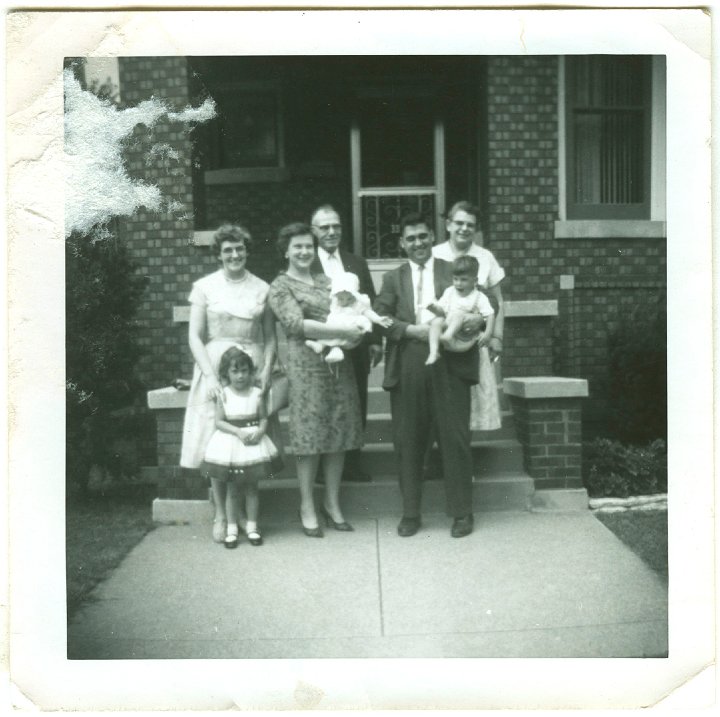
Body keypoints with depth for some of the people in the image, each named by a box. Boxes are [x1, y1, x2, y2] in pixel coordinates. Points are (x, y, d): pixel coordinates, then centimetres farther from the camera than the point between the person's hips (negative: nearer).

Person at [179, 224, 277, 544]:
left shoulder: (262, 288, 7)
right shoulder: (204, 286, 3)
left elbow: (270, 337, 9)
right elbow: (195, 336, -1)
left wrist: (267, 369, -7)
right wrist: (210, 375, -12)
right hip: (215, 368, -1)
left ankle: (246, 511, 18)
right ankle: (221, 514, 13)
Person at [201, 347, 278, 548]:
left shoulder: (257, 393, -1)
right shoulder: (224, 395, -4)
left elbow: (264, 418, 2)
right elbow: (219, 422, -6)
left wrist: (259, 431, -18)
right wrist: (238, 432, -19)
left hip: (253, 442, 1)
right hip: (230, 443, -1)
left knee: (251, 487, 9)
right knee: (230, 489, 5)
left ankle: (251, 526, 20)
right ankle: (231, 528, 15)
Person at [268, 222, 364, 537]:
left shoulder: (326, 281, 19)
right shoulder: (280, 287, 2)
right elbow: (296, 325, -11)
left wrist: (357, 329, -4)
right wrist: (342, 331, -16)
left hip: (339, 363, 5)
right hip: (306, 365, -5)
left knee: (339, 432, 6)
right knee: (310, 434, -2)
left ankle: (332, 503, 18)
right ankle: (307, 507, 11)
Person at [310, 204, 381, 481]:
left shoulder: (357, 262, 11)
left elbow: (371, 302, 10)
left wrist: (376, 340, 5)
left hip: (356, 346, 4)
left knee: (356, 407, 11)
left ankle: (352, 464, 24)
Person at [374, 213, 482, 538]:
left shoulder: (454, 271, 12)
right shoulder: (393, 278, 14)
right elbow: (380, 317, 2)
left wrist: (480, 319, -12)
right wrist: (412, 331, -12)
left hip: (449, 365, -1)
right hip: (407, 368, 1)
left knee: (455, 439, 1)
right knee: (408, 443, 6)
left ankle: (461, 513, 15)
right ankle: (410, 514, 19)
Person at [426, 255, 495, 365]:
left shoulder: (479, 297, 2)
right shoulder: (449, 291, 13)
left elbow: (490, 315, -4)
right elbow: (442, 311, 10)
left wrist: (488, 333, -17)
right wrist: (434, 308, -14)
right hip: (447, 326, 4)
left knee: (459, 313, -29)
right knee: (436, 321, -27)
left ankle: (448, 336, -50)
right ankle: (434, 351, -39)